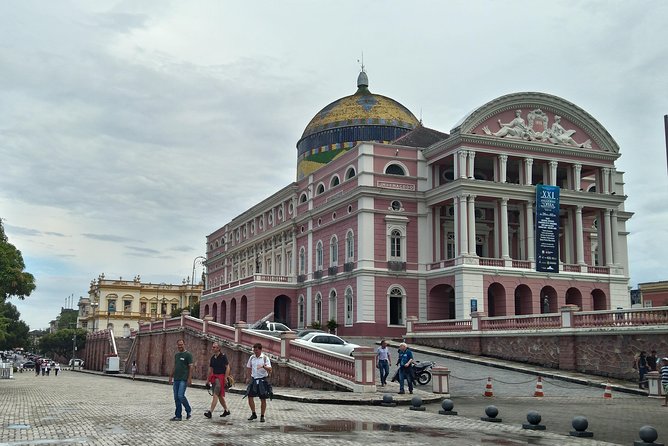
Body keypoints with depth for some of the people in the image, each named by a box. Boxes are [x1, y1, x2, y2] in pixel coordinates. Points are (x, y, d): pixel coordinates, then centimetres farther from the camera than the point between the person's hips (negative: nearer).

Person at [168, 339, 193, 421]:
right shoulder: (176, 355, 17)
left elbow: (191, 367, -8)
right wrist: (171, 376, 18)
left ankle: (188, 411, 7)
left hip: (184, 379, -7)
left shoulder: (188, 354, -4)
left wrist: (190, 378, -15)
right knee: (176, 398, 5)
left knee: (181, 396, -14)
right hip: (176, 379, 7)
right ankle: (178, 416, 11)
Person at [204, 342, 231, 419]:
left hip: (221, 377, -8)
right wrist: (208, 379, 18)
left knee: (215, 394, -14)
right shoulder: (212, 358, 12)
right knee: (220, 395, 13)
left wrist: (226, 378, -17)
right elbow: (210, 369, 19)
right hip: (214, 376, 8)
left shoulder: (223, 356, -8)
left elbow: (227, 367, -10)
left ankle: (210, 411, -20)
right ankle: (226, 410, 26)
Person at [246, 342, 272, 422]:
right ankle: (253, 414, 16)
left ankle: (262, 416, 13)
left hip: (262, 380, -4)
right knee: (250, 397, 0)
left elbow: (270, 369, -17)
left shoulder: (265, 358, -8)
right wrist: (252, 375, 9)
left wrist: (263, 366, -35)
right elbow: (248, 367, 20)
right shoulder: (252, 357, 5)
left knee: (263, 399, 1)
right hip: (254, 380, 4)